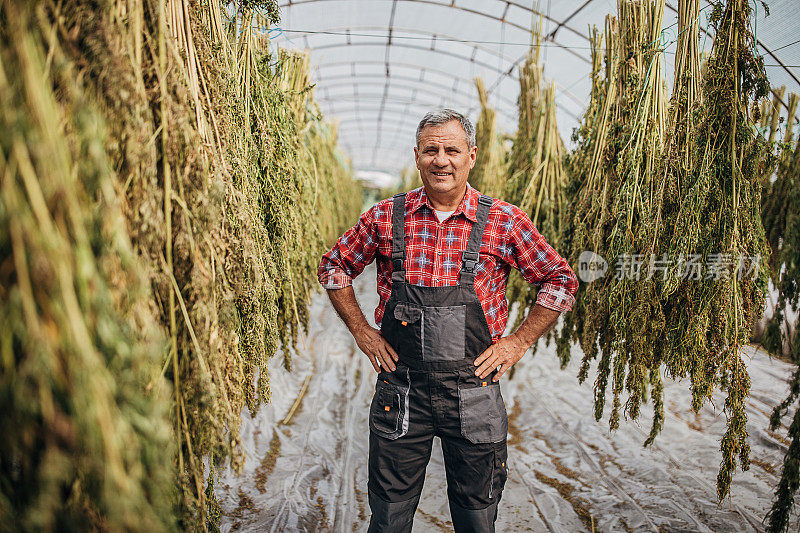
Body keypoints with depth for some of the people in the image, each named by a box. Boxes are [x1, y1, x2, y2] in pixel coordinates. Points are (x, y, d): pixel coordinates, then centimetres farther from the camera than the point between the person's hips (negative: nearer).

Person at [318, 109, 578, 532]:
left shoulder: (505, 222, -5)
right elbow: (334, 267, 11)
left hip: (473, 391, 0)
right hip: (400, 387, 1)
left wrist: (517, 343, -2)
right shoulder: (386, 217, -2)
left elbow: (561, 281, 5)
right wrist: (362, 332, 3)